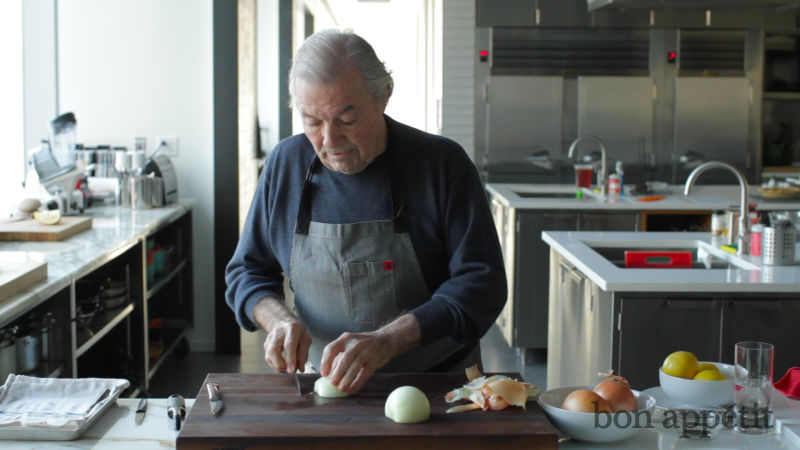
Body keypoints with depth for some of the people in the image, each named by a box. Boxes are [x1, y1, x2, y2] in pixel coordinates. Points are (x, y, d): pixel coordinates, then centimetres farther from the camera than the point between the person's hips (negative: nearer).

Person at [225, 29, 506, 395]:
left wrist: (387, 340, -26)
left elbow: (482, 283, -12)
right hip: (328, 388, 1)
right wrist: (278, 319, -9)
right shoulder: (286, 164, 3)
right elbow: (247, 272, 14)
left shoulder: (443, 163, -7)